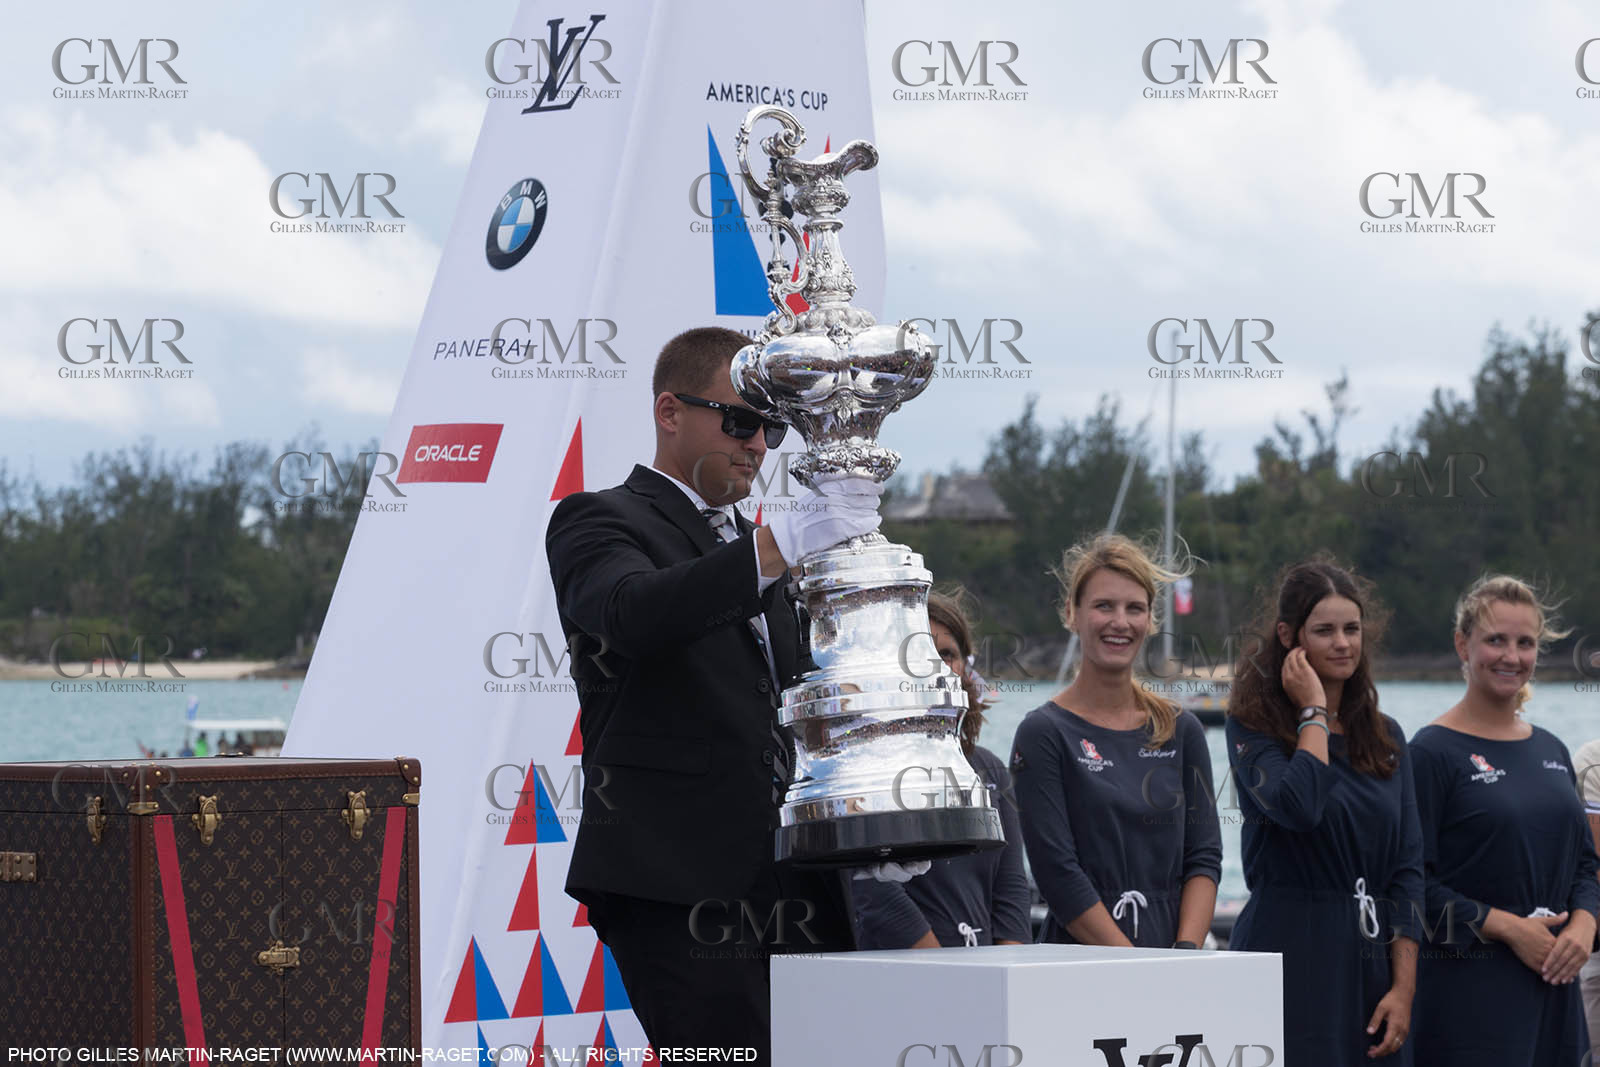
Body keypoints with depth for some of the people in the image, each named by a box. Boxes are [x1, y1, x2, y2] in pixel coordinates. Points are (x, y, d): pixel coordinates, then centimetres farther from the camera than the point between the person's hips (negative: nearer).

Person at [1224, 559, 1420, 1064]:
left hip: (1370, 964, 5)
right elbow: (1298, 807, -22)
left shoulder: (1385, 736, 13)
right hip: (1288, 961, -5)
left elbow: (1407, 870, 9)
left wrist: (1404, 987, 0)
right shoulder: (1252, 727, -1)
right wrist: (1313, 712, -8)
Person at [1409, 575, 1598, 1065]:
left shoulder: (1551, 751, 15)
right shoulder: (1433, 751, -5)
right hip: (1467, 989, -6)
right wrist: (1507, 927, -15)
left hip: (1551, 983, 6)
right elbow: (1414, 881, -12)